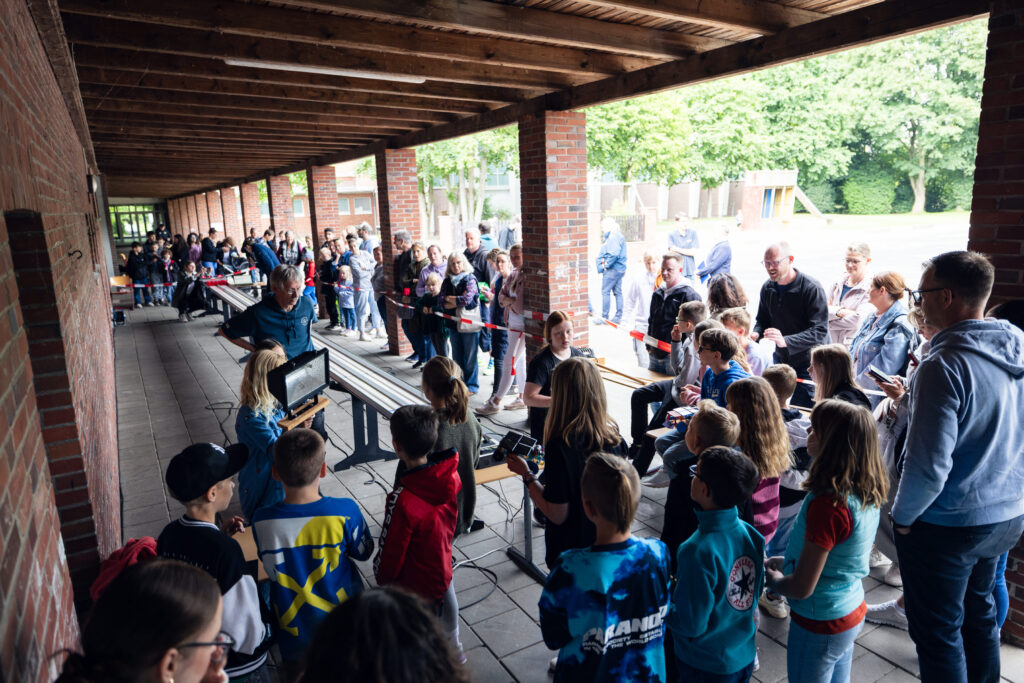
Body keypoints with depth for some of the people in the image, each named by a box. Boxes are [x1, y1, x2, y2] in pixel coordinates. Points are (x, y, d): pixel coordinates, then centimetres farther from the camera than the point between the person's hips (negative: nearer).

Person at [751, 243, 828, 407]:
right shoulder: (767, 288, 1)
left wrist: (786, 341, -38)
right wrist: (756, 334, -10)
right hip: (781, 360, 6)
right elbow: (762, 320, 14)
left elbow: (820, 331, -24)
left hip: (808, 364, -5)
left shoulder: (812, 288, -18)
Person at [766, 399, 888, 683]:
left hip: (820, 626, -8)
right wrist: (786, 561, 9)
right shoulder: (868, 493, -6)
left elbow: (802, 588, -26)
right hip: (853, 613, 8)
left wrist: (774, 580, -6)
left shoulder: (827, 504, -33)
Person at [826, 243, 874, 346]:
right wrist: (839, 312, -16)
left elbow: (858, 320, -16)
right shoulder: (837, 284, 12)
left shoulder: (870, 288, -4)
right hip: (830, 344, 5)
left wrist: (829, 324, -6)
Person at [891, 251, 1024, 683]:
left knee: (938, 631, 10)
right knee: (978, 611, 26)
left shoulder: (944, 365, -27)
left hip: (947, 526, -8)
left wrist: (903, 516, -12)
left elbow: (929, 464, -27)